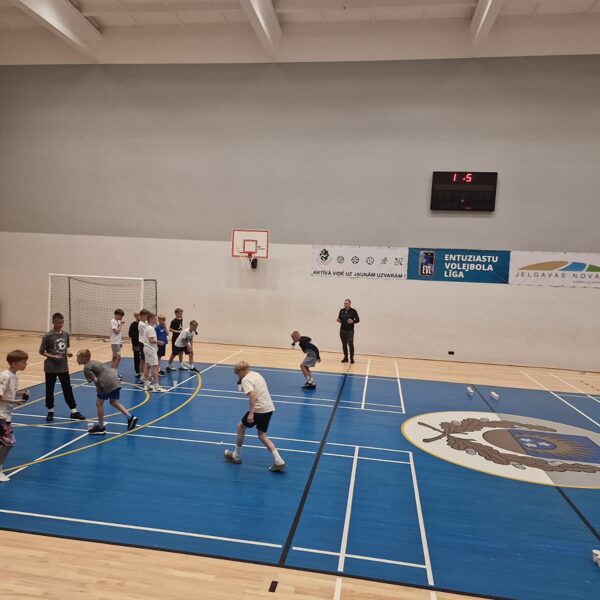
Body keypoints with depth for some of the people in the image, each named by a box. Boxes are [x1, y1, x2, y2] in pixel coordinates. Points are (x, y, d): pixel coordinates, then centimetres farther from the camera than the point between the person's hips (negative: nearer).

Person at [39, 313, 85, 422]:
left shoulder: (66, 334, 2)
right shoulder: (47, 336, -12)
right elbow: (41, 351, -8)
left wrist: (67, 353, -5)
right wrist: (53, 356, -21)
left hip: (63, 367, 4)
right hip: (51, 368, -4)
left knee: (68, 389, 8)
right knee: (50, 390, 9)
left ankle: (74, 411, 13)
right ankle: (50, 411, 25)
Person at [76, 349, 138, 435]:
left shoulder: (86, 367, 0)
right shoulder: (93, 362, 26)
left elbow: (95, 379, -9)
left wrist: (99, 389, 7)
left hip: (107, 383, -9)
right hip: (115, 380, 9)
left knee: (99, 403, 8)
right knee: (114, 402, 22)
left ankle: (101, 428, 17)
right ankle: (130, 417, 14)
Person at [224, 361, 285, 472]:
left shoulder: (245, 380, -10)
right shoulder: (256, 374, 16)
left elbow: (252, 395, -25)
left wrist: (250, 413, -28)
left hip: (259, 409, -8)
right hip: (269, 408, 8)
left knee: (240, 427, 15)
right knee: (262, 435, 16)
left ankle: (236, 456, 29)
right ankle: (278, 461, 6)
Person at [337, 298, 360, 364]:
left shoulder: (353, 311, -5)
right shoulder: (341, 311, 6)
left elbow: (358, 320, -1)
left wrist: (353, 321, -20)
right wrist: (338, 320, -7)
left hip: (350, 331, -4)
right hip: (342, 330, 4)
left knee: (350, 344, -9)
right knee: (344, 344, 9)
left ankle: (352, 358, 0)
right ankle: (345, 357, 20)